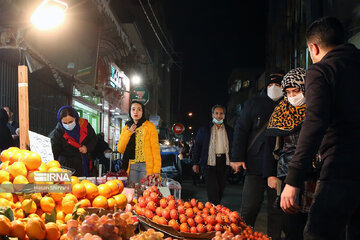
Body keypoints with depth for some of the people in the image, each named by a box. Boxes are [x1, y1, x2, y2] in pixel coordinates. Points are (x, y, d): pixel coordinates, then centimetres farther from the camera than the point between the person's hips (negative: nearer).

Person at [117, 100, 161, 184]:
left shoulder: (150, 126, 2)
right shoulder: (126, 128, 14)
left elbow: (155, 148, -3)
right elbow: (120, 149, 7)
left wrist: (156, 169, -12)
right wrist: (128, 133, -3)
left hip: (146, 165, -3)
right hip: (132, 166, 3)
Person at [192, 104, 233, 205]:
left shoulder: (229, 130, 12)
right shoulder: (204, 130, 6)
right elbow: (197, 146, 6)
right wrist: (195, 163, 1)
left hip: (223, 161, 3)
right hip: (210, 162, -3)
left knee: (221, 188, 7)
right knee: (212, 189, -9)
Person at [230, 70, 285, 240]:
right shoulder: (253, 104, 10)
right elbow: (240, 130, 7)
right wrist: (237, 157, -3)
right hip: (255, 165, -1)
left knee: (276, 209, 6)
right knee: (249, 208, 0)